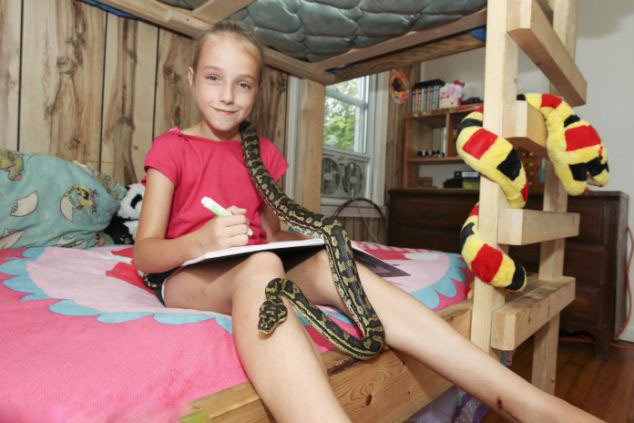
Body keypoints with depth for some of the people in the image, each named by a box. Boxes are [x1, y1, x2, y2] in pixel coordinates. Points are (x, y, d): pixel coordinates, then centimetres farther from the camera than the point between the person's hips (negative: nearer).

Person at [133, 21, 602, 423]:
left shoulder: (264, 154, 12)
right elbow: (144, 253, -6)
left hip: (251, 271, 3)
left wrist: (306, 240, -5)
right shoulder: (170, 148, 1)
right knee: (260, 264, -38)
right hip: (185, 277, -3)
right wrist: (202, 240, -27)